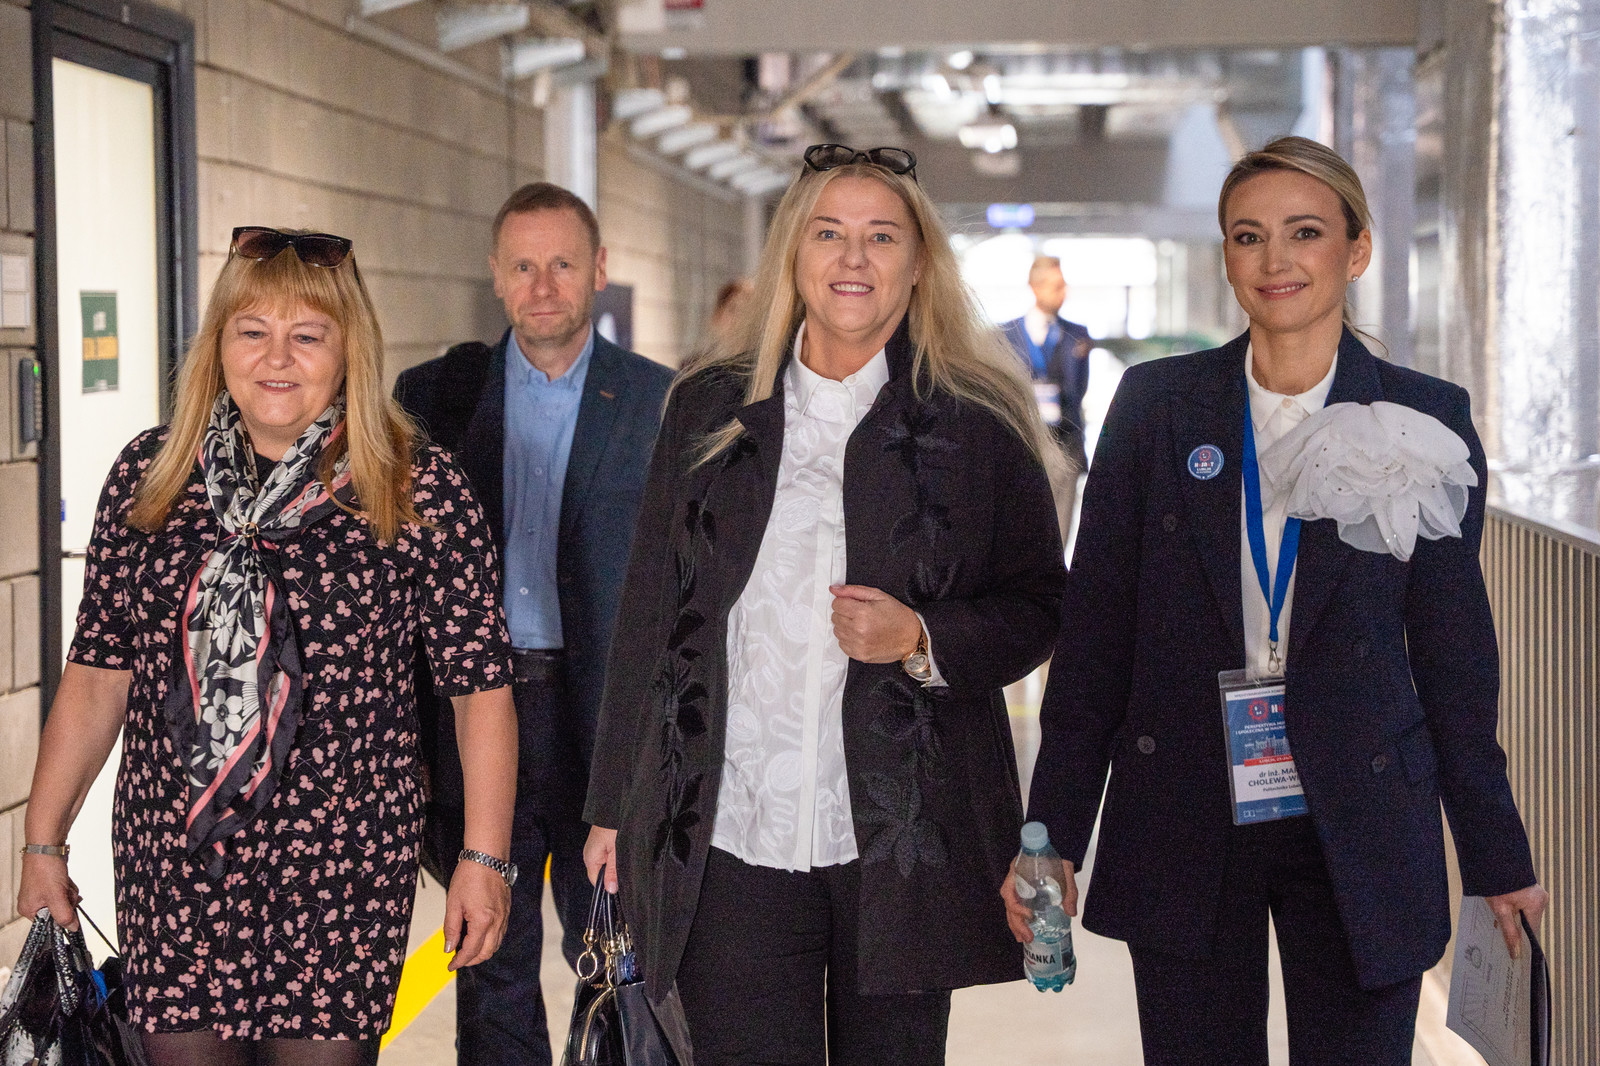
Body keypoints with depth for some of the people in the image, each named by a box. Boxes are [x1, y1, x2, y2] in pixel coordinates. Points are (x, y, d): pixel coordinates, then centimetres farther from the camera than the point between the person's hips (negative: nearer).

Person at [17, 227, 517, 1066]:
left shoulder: (420, 491, -3)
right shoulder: (148, 476, 6)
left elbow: (480, 687, -2)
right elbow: (97, 675, 10)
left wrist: (485, 858, -5)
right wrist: (44, 843, 10)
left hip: (341, 870, -2)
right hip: (168, 864, 3)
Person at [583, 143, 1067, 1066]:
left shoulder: (979, 424, 3)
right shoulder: (709, 410, 9)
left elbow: (1039, 608, 7)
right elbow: (650, 614, 12)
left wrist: (922, 641, -13)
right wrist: (616, 805, 11)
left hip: (905, 843, -1)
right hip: (726, 839, 1)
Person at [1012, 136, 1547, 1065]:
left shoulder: (1424, 422, 1)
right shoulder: (1158, 405, 2)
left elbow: (1454, 649, 6)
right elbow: (1096, 630, 3)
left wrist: (1498, 857, 7)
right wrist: (1054, 834, -1)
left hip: (1359, 836, 0)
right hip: (1185, 830, 0)